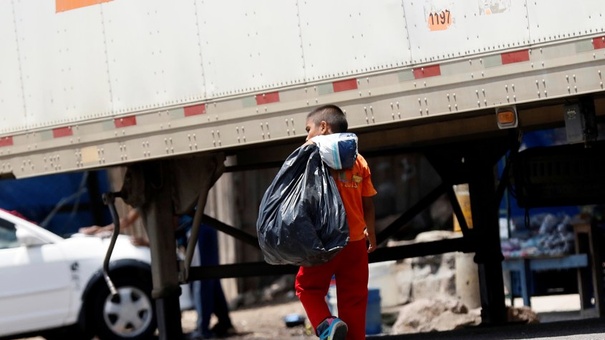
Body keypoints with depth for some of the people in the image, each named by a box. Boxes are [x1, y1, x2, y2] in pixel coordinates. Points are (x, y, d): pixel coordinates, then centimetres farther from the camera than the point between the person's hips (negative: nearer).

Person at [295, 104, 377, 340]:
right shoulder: (359, 161, 9)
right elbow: (368, 204, 10)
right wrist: (371, 234, 22)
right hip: (356, 242, 4)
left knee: (307, 286, 13)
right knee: (353, 299, 8)